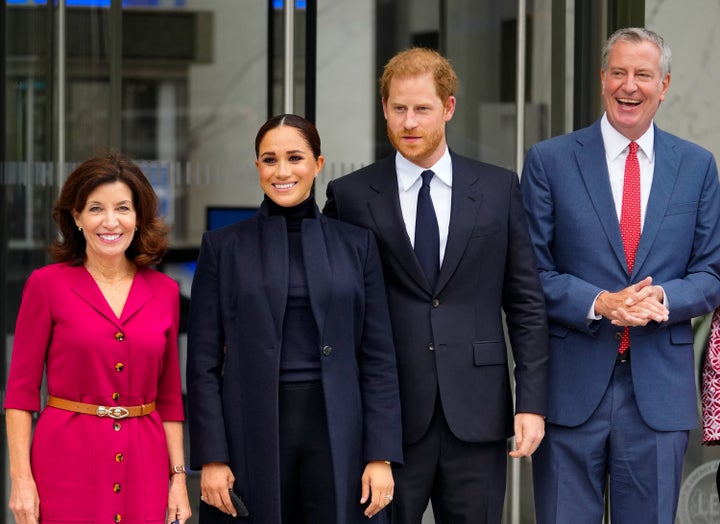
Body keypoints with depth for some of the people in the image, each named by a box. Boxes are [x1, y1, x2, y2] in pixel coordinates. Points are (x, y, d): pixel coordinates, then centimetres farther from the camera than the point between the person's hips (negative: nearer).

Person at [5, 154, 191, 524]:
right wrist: (21, 479, -9)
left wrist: (179, 478, 4)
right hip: (67, 465, -3)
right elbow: (21, 390, -2)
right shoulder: (47, 285, -1)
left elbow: (169, 396, 11)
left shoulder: (164, 292, 7)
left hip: (143, 472, 3)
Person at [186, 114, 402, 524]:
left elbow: (378, 357, 5)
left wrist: (381, 456, -3)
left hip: (337, 433, 1)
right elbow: (204, 361, 1)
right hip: (253, 434, 0)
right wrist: (211, 458, -6)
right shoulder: (224, 246, 4)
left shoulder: (356, 244, 7)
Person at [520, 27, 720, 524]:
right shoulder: (549, 161, 3)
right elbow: (532, 271, 0)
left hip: (660, 389, 2)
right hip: (571, 387, -1)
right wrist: (599, 303, -17)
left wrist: (663, 298, -14)